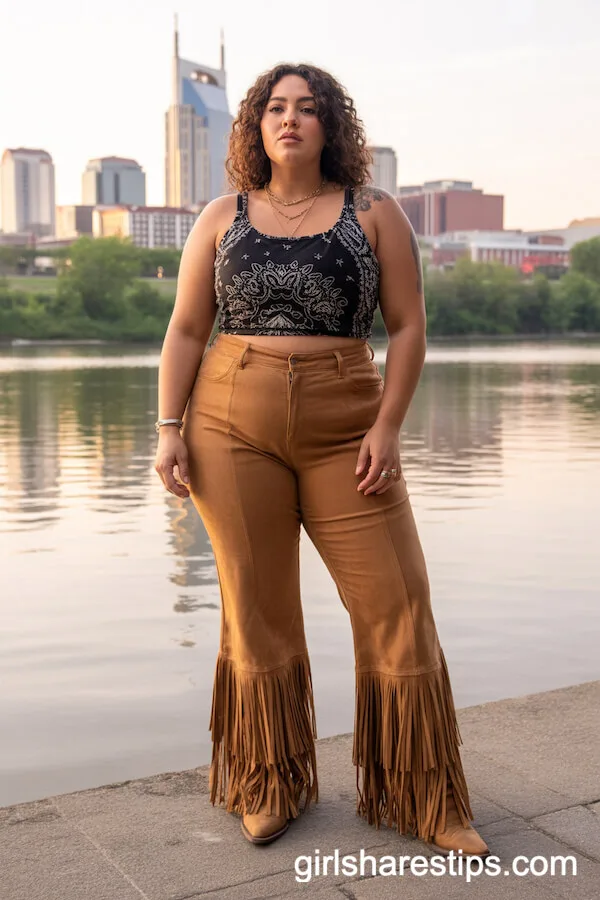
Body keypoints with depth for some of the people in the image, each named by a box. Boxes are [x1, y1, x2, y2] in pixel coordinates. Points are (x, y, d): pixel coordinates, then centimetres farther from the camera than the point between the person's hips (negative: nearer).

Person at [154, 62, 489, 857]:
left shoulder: (375, 214, 5)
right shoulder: (222, 219, 9)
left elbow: (408, 325, 1)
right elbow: (186, 331, 8)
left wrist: (387, 427, -9)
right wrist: (170, 427, -3)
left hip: (346, 429, -1)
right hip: (233, 427, 1)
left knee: (397, 606, -2)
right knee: (257, 608, 7)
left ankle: (424, 799, 15)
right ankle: (269, 789, 25)